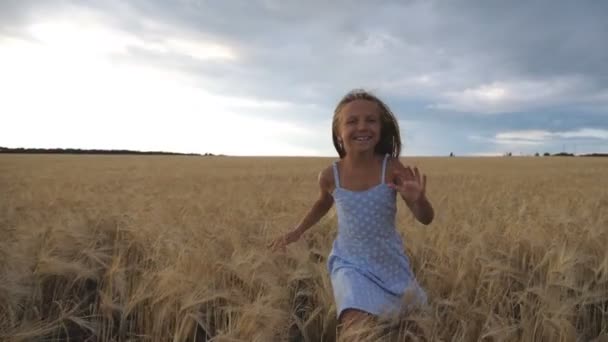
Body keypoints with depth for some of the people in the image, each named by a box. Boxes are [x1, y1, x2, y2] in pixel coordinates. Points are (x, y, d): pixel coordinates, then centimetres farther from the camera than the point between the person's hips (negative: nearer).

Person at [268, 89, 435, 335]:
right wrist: (297, 231, 11)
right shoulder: (330, 175, -13)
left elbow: (426, 219, -14)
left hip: (390, 263, 1)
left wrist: (418, 198, -35)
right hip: (351, 265, -1)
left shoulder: (392, 168, -18)